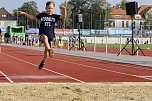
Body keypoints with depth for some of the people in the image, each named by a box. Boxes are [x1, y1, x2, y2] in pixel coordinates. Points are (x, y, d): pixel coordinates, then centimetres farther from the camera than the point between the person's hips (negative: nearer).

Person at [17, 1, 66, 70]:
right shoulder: (42, 15, 4)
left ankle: (42, 62, 35)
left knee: (46, 51, 7)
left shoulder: (54, 16, 2)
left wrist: (64, 10, -32)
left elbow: (63, 17, -13)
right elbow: (33, 17, 16)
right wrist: (24, 14, 12)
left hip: (50, 36, 1)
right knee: (45, 37, -39)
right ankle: (50, 50, -58)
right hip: (42, 34, -1)